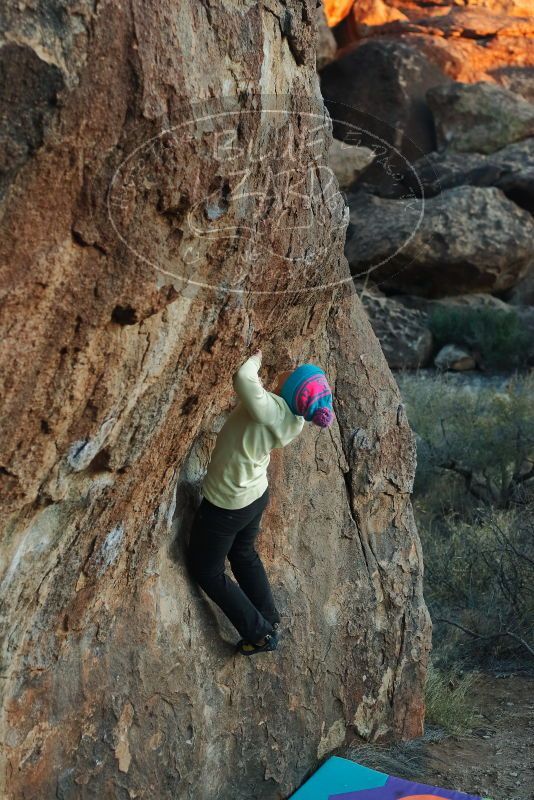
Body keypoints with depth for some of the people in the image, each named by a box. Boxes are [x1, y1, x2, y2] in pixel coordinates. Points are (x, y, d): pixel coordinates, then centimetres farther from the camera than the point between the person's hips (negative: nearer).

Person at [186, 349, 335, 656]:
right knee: (244, 554, 31)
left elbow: (243, 378, -48)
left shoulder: (272, 407, -35)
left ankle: (261, 634, 19)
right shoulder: (295, 420, -11)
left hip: (226, 505, -7)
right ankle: (271, 621, 42)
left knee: (206, 570, 14)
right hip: (257, 494, 7)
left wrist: (254, 360, -28)